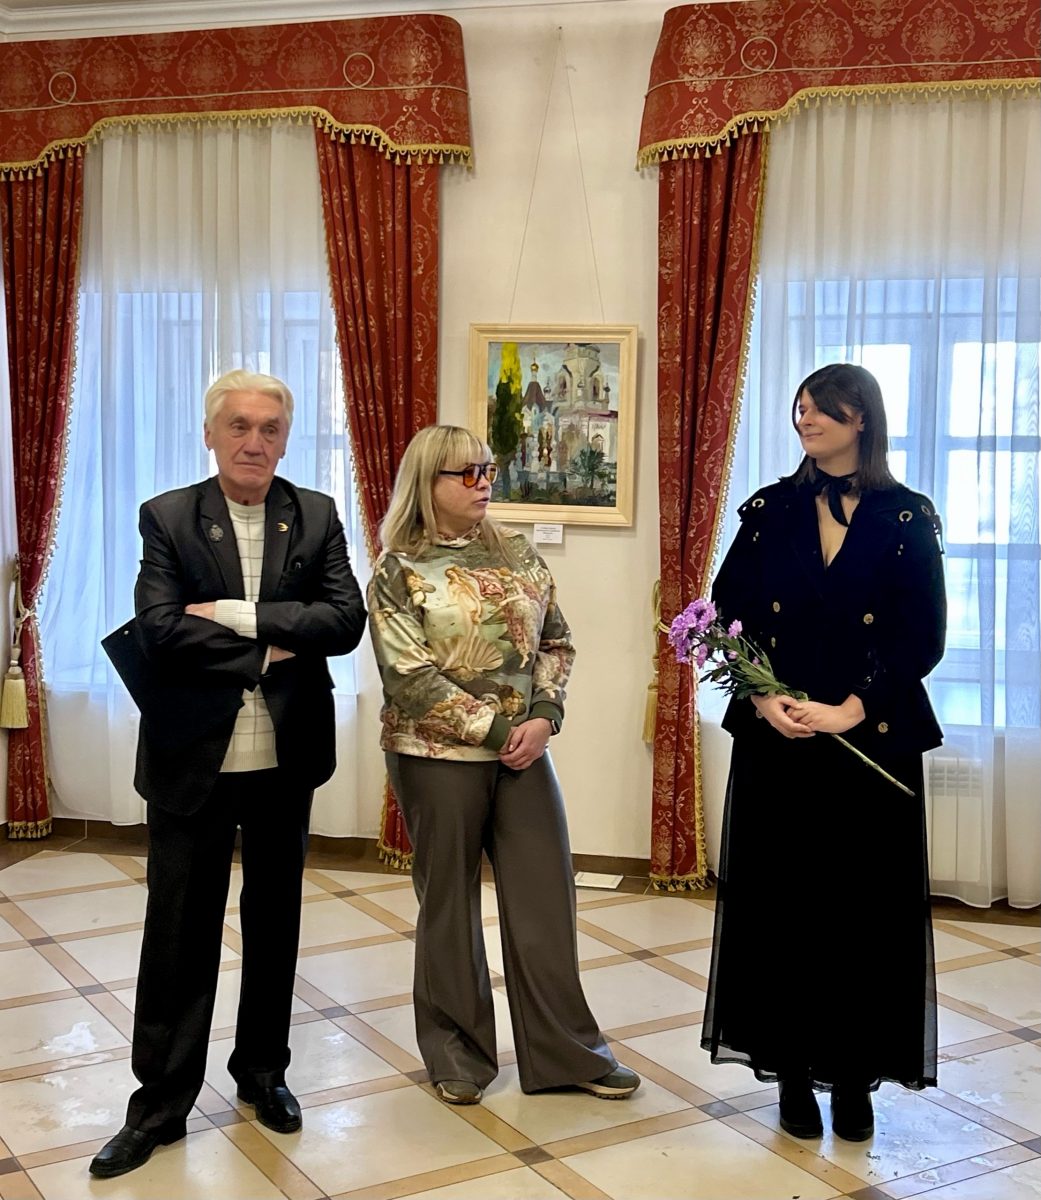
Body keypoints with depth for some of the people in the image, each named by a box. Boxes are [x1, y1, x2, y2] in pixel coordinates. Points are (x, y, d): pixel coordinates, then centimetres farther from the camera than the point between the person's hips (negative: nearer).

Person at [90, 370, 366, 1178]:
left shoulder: (317, 517, 2)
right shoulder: (166, 518, -3)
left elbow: (346, 621, -10)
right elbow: (159, 631, -16)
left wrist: (240, 615, -18)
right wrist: (268, 651, -15)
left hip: (286, 756, 2)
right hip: (192, 757, -2)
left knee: (274, 923, 16)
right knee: (180, 933, 5)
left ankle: (263, 1073, 34)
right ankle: (162, 1103, 18)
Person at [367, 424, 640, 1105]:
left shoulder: (518, 556, 7)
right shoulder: (399, 571, -7)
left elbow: (556, 643, 8)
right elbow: (411, 678, -14)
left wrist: (543, 716, -8)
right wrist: (496, 729, -15)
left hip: (524, 751, 4)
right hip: (437, 756, -4)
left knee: (546, 896, 6)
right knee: (450, 902, 8)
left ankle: (565, 1049, 19)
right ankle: (457, 1053, 25)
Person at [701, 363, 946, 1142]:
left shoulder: (907, 520, 0)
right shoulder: (770, 511, 5)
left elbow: (923, 638, -5)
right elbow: (727, 617, 1)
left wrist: (851, 709, -16)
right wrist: (765, 699, -14)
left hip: (873, 741, -1)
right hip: (778, 739, 2)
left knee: (864, 908, 4)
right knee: (781, 903, 5)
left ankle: (855, 1076, 18)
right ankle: (793, 1071, 18)